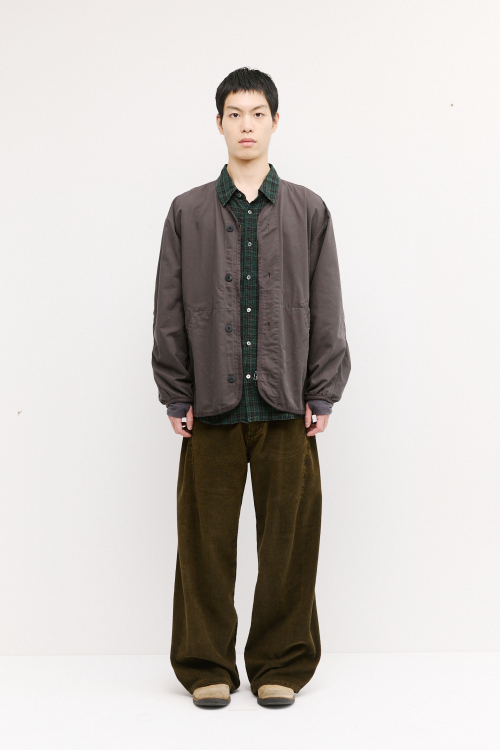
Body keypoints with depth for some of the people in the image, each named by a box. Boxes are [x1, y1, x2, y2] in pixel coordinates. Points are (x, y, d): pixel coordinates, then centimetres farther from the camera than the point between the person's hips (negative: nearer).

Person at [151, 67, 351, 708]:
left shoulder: (308, 211, 9)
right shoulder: (188, 212, 8)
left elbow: (327, 310, 7)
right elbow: (169, 312, 7)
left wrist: (323, 393, 2)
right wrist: (175, 396, 1)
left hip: (286, 405, 0)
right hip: (211, 404, 0)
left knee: (290, 537, 3)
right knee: (206, 538, 3)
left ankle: (280, 666, 17)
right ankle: (206, 666, 16)